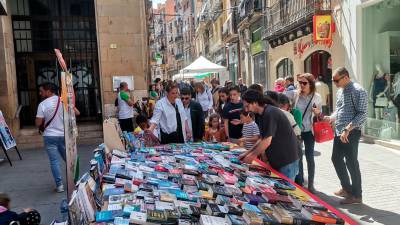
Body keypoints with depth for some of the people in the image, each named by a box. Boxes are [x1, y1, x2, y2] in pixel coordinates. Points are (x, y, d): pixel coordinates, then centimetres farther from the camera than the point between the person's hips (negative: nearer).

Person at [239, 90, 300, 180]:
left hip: (287, 160, -9)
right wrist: (247, 153, 9)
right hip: (280, 159, 9)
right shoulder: (266, 113, 10)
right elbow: (263, 139, 14)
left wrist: (251, 156, -10)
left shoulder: (270, 113, -21)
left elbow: (267, 142, -23)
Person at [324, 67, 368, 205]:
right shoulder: (340, 91, 13)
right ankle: (346, 188, 33)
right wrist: (330, 118, 4)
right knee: (336, 159, 16)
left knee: (351, 162, -2)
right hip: (339, 131, 9)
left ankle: (356, 195, 13)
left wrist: (347, 129, -23)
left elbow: (362, 114, -18)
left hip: (351, 133, -9)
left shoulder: (358, 91, -13)